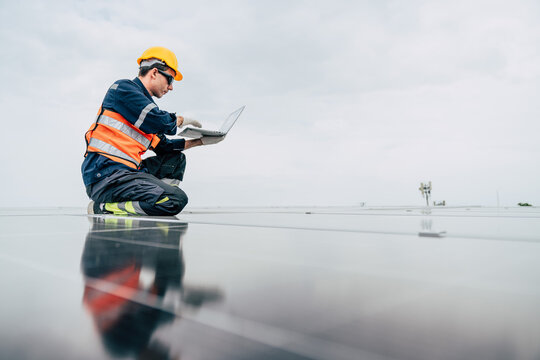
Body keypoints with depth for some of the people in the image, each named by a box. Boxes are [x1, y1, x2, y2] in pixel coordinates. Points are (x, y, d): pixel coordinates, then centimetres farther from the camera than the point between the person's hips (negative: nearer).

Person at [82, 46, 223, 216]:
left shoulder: (146, 103, 23)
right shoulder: (123, 88, -2)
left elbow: (163, 146, 26)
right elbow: (160, 122, -16)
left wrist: (199, 141, 21)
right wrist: (180, 119, 5)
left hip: (128, 170, 10)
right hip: (105, 175, -10)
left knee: (177, 159, 21)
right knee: (176, 200, -23)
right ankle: (104, 207, -13)